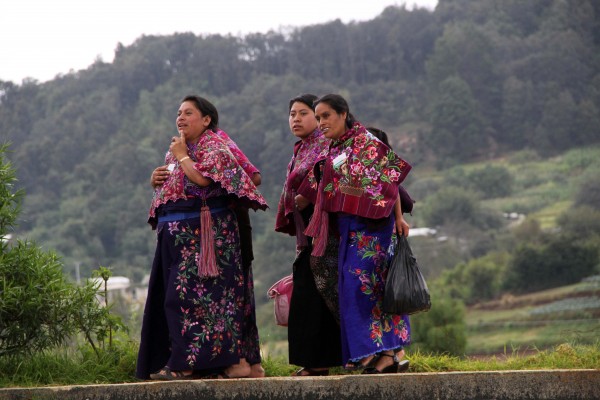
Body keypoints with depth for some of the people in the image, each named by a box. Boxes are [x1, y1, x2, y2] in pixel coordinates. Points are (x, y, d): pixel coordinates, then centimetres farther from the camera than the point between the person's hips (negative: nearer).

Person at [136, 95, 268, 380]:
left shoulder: (213, 145, -2)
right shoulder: (176, 150, 22)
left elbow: (203, 179, -19)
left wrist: (181, 156, -7)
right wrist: (157, 180, 12)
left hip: (203, 233, -9)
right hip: (175, 234, 9)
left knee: (190, 293, -13)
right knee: (168, 295, 4)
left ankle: (187, 362, -14)